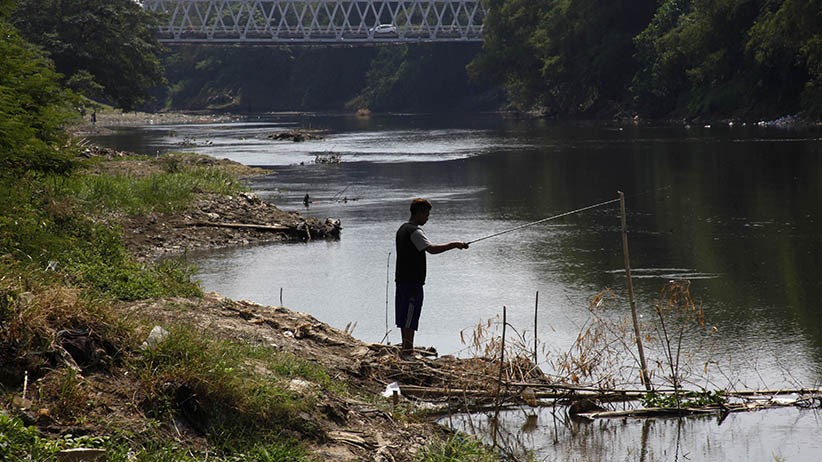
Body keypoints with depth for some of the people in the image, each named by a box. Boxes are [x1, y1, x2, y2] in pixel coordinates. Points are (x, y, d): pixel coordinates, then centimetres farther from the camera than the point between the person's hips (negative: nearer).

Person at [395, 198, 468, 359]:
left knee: (405, 315, 13)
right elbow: (431, 249, -28)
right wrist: (454, 245, -23)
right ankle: (407, 351, -5)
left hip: (402, 279, 10)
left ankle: (406, 349, 18)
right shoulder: (414, 231, -16)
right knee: (410, 316, -7)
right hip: (412, 281, -10)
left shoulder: (402, 229, 16)